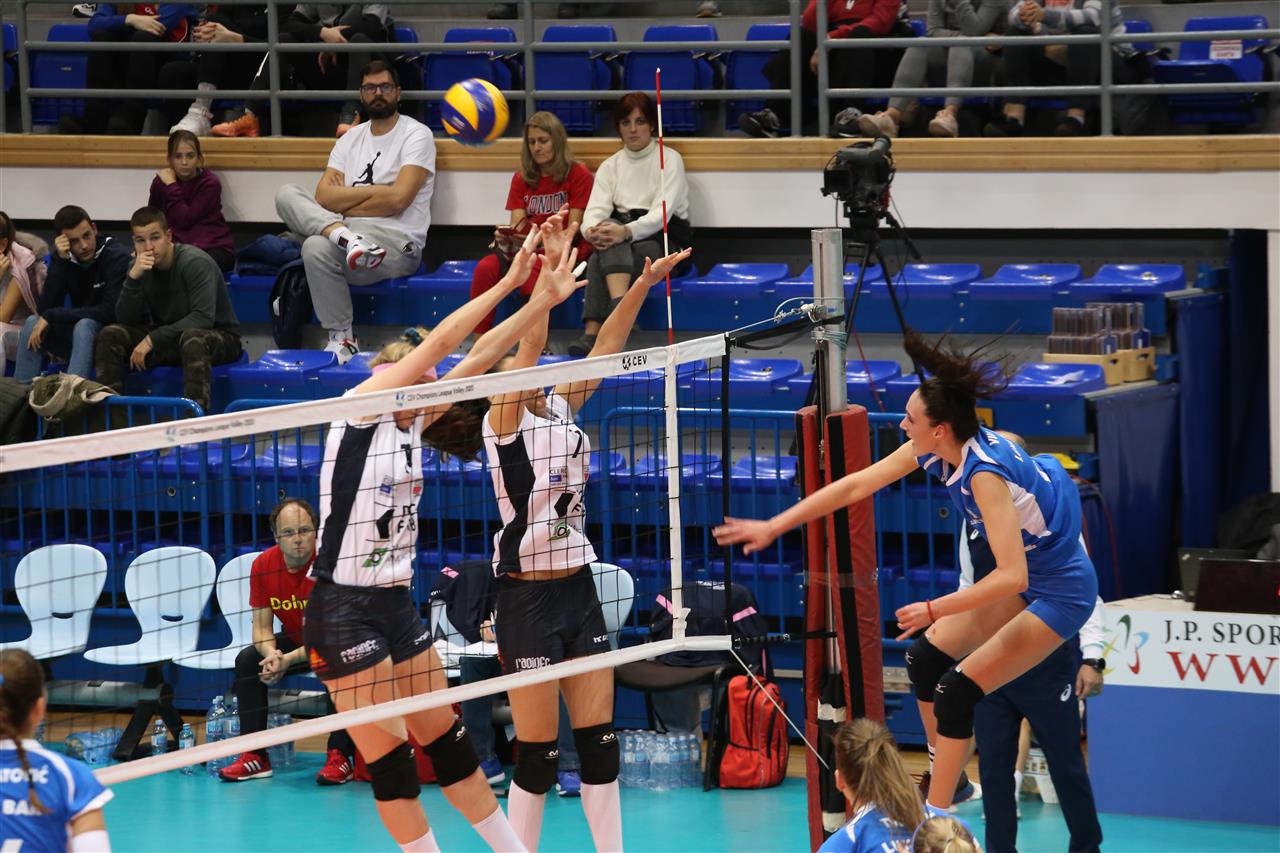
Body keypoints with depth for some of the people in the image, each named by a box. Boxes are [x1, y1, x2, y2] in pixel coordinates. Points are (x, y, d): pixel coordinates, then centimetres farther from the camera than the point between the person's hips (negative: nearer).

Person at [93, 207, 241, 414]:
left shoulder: (195, 263, -19)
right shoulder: (141, 266, -1)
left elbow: (202, 318, -27)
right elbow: (125, 320, -7)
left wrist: (152, 339, -28)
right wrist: (133, 277, -23)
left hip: (219, 336, -6)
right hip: (168, 338, 6)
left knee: (192, 338, -41)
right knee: (110, 335, -13)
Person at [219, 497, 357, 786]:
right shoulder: (263, 566, -13)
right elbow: (262, 627, -7)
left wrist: (288, 660, -37)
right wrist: (271, 654, -30)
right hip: (294, 641, 5)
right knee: (247, 660, -15)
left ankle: (339, 757, -30)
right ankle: (255, 756, -12)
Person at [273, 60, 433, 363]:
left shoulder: (416, 135, 0)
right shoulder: (351, 139, 18)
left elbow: (398, 199, -12)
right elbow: (323, 196, 5)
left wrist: (344, 199, -1)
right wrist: (375, 191, -7)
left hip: (398, 243, -6)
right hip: (354, 229, 6)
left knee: (318, 248, -32)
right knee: (287, 194, -9)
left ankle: (341, 339, -19)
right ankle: (345, 237, -34)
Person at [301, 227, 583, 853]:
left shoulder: (414, 424, 10)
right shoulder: (361, 408, -9)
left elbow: (477, 358, 8)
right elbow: (439, 342, -14)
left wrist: (543, 300, 2)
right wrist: (508, 283, -11)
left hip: (396, 604, 8)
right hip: (343, 610, -8)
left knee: (447, 741, 14)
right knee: (388, 759, -3)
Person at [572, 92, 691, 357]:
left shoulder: (669, 159, 1)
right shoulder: (610, 166, 15)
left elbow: (662, 213, -13)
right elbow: (595, 211, 0)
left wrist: (626, 231, -33)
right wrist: (592, 231, -26)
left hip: (667, 241, -4)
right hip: (623, 237, 4)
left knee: (601, 261, -33)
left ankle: (592, 334, -53)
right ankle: (620, 308, -54)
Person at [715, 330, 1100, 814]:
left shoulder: (984, 473, -32)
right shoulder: (935, 448, -7)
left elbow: (1012, 576, -36)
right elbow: (856, 485, 1)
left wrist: (934, 610, -33)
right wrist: (772, 527, 2)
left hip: (1061, 593, -9)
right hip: (1023, 578, 9)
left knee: (955, 694, -12)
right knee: (925, 661, 10)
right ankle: (947, 779, 26)